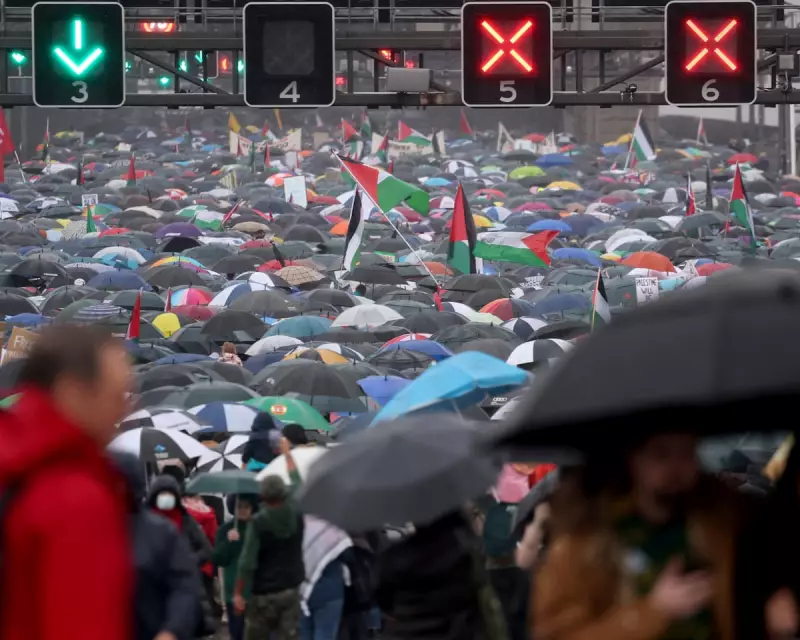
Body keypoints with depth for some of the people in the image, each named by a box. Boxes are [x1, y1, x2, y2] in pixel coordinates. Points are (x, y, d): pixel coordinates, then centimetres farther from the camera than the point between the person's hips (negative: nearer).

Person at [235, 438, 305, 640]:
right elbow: (296, 481, 17)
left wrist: (238, 593, -6)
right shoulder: (296, 514, -2)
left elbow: (248, 562, -15)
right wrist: (287, 452, 31)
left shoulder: (257, 523, -14)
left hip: (264, 593, -3)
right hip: (291, 590, 3)